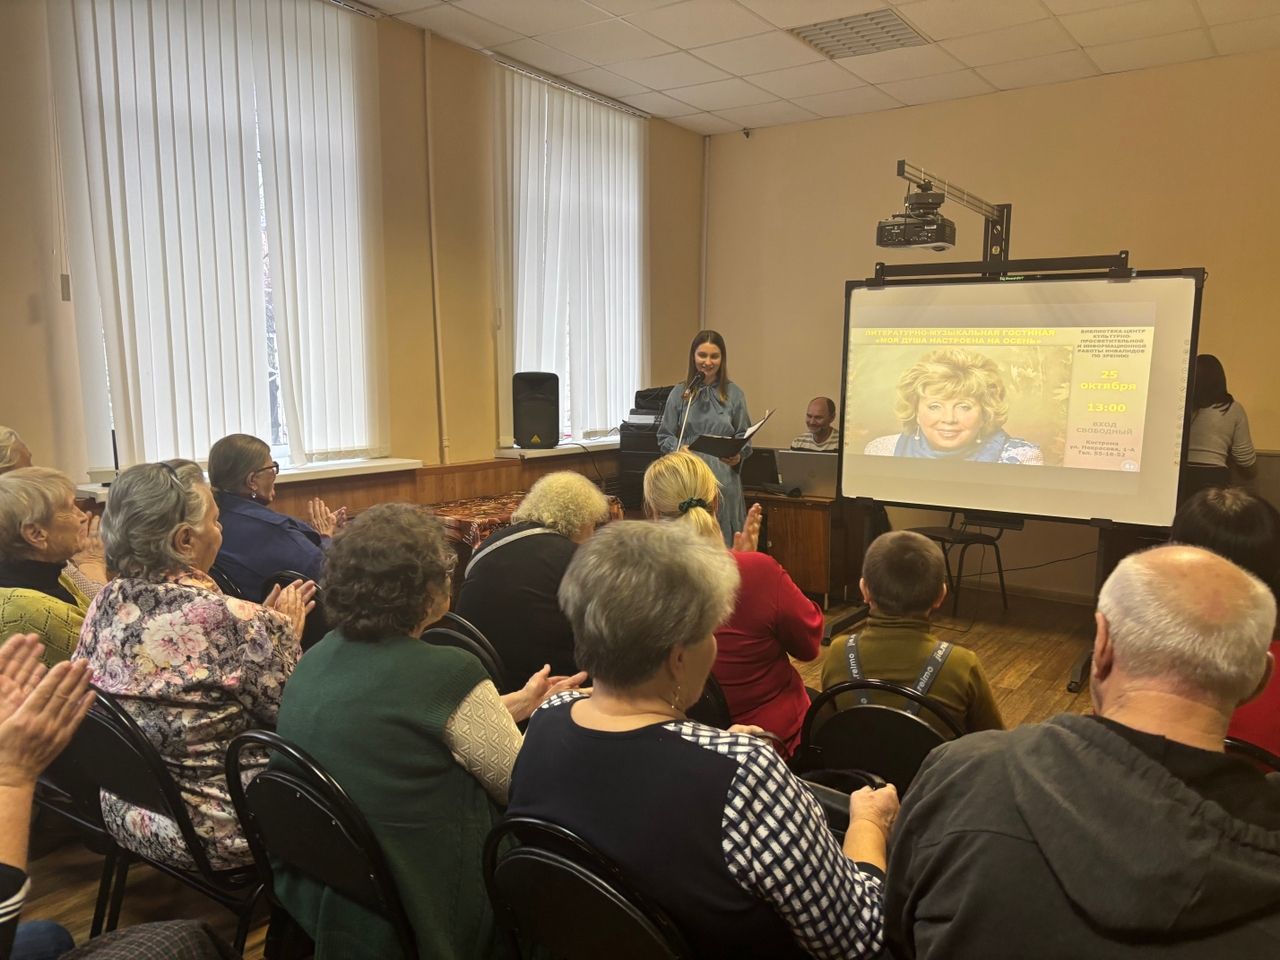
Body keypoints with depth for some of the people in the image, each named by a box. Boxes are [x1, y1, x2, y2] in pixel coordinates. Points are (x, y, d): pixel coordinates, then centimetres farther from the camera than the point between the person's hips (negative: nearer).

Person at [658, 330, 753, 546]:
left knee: (723, 542, 0)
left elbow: (744, 436, 8)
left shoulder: (734, 393, 5)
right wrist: (678, 450, -12)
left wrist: (739, 456, -12)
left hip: (723, 478, 0)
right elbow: (664, 436, 8)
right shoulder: (680, 392, 5)